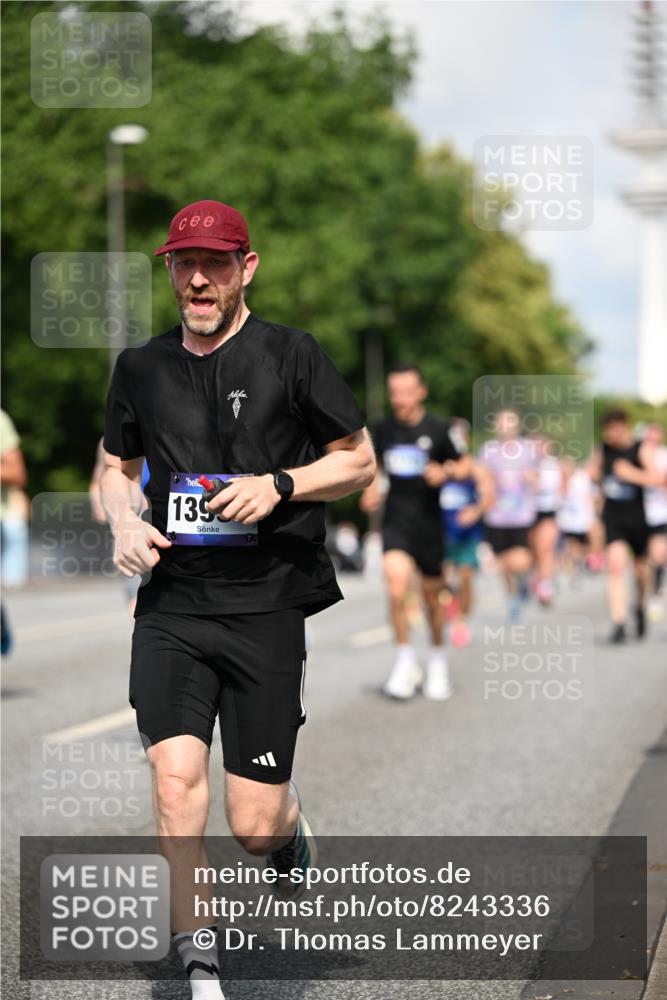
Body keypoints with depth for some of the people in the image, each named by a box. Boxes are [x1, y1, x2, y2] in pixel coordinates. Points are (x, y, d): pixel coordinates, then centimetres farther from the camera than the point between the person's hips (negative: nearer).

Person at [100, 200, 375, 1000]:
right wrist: (124, 524, 3)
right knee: (176, 777, -16)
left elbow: (359, 460, 5)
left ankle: (292, 830, 38)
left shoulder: (291, 356, -1)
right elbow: (117, 462, 24)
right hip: (172, 605, 2)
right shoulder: (141, 368, 9)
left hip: (266, 607, -2)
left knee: (252, 826, -1)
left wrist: (279, 485, -12)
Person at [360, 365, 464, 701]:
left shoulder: (438, 430, -4)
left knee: (431, 594, 9)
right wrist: (371, 491, 3)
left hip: (428, 520, -1)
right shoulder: (383, 430, 3)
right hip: (395, 519, 1)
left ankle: (437, 659, 33)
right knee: (397, 583, -21)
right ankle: (405, 660, -6)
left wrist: (443, 473, -13)